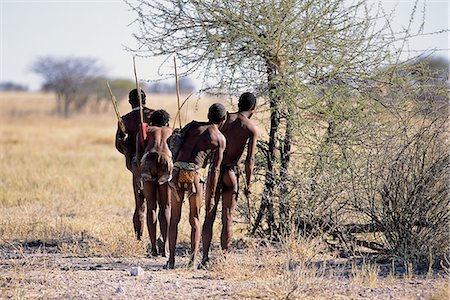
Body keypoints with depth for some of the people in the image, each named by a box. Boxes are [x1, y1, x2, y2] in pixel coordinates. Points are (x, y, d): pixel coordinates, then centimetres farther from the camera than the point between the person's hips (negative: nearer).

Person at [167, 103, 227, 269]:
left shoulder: (193, 125, 17)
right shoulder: (220, 139, 8)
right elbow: (215, 168, 4)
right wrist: (211, 195, 7)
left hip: (177, 169, 3)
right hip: (193, 173, -2)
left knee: (174, 218, 11)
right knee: (195, 220, 8)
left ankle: (171, 259, 6)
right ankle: (193, 259, -5)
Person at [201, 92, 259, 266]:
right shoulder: (252, 129, -2)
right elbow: (250, 160, -7)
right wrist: (249, 183, 1)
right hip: (231, 172, -1)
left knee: (209, 216, 4)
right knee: (227, 218, 7)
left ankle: (205, 258, -1)